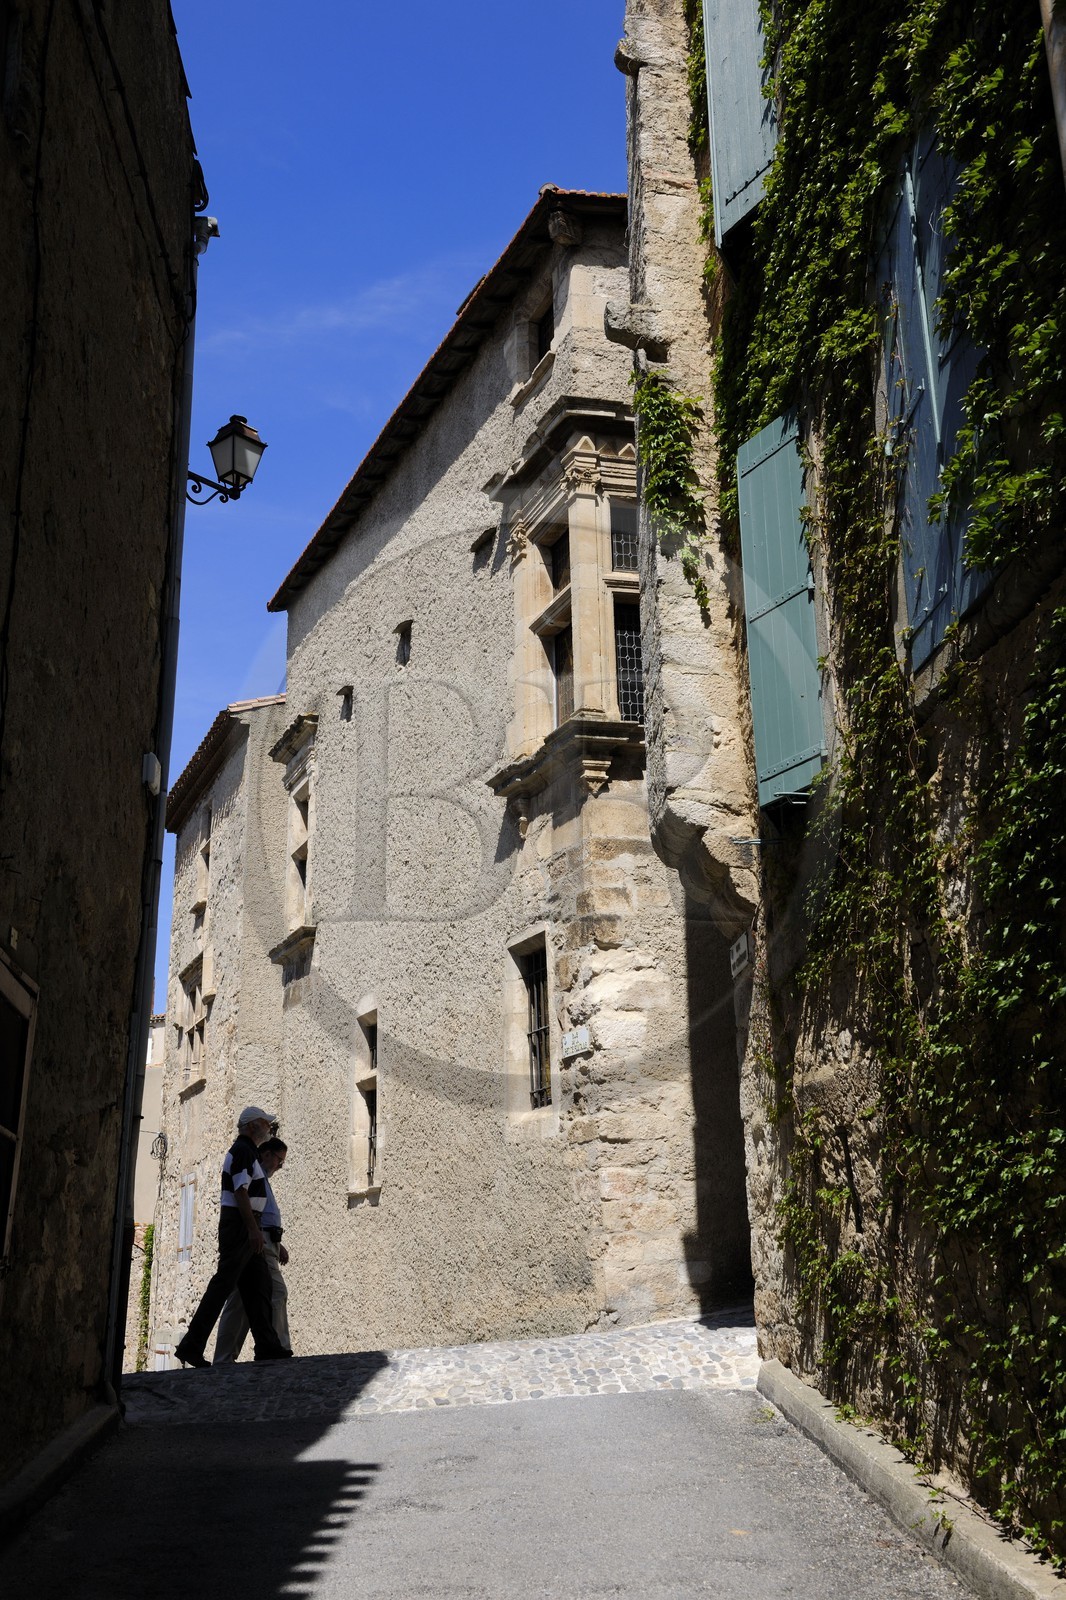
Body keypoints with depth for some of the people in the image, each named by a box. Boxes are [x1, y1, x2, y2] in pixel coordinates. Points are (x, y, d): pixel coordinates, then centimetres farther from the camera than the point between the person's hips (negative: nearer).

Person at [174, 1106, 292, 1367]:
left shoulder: (248, 1150, 20)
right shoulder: (242, 1150, -11)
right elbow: (240, 1191, -21)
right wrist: (253, 1228, -25)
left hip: (246, 1228, 11)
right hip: (240, 1224, -11)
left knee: (259, 1284, 8)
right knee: (223, 1284, -11)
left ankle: (267, 1345, 8)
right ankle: (191, 1345, -11)